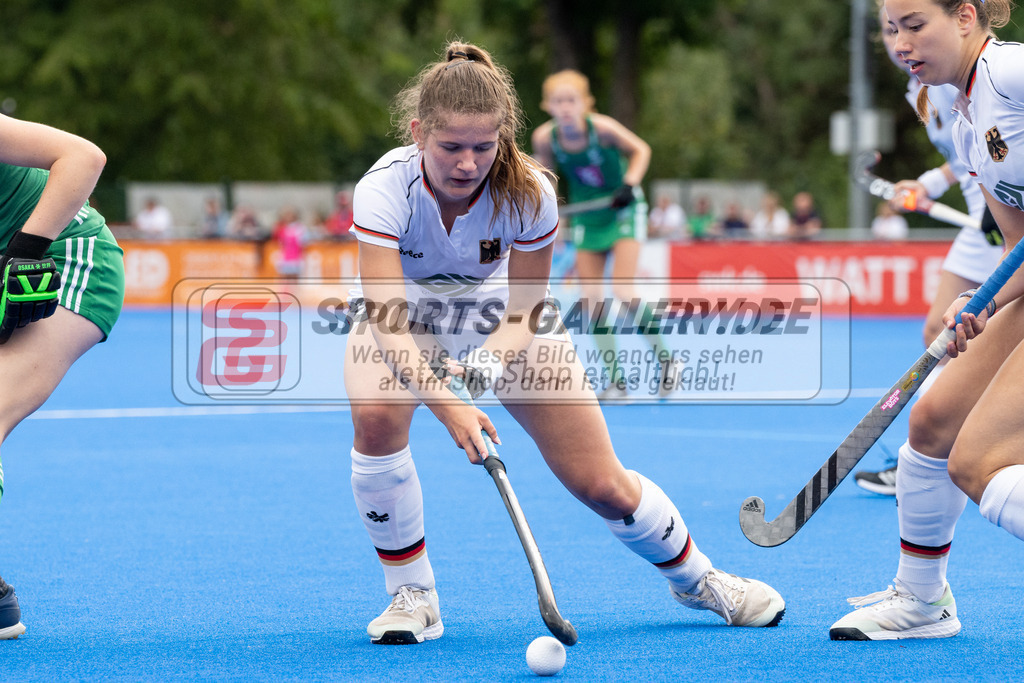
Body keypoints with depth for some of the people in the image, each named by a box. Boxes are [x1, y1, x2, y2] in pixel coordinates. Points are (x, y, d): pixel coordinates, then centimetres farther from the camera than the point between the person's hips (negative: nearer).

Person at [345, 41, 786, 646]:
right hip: (403, 316, -1)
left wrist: (494, 358, -42)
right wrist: (445, 402, -58)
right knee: (377, 418, -34)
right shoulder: (385, 188, -35)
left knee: (602, 486, -4)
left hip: (499, 319, 1)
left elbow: (523, 313, -20)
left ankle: (697, 578, 26)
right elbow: (388, 320, -43)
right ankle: (412, 595, -14)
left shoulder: (528, 193, -30)